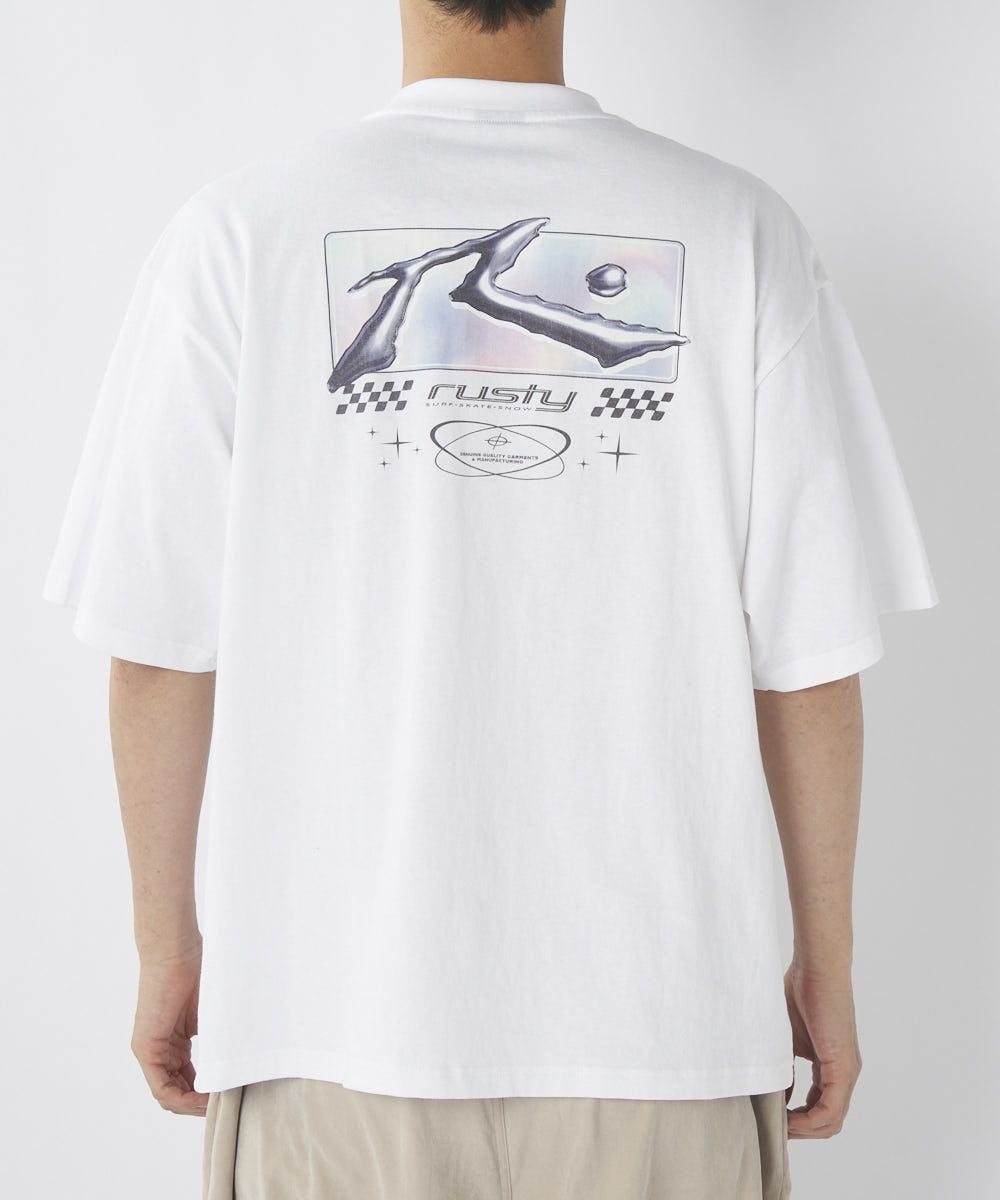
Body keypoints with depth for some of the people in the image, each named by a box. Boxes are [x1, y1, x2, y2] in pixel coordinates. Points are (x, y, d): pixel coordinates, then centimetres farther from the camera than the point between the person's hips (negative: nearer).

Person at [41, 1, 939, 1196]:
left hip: (338, 1019, 0)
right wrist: (825, 962, 8)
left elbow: (161, 652, -5)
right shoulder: (740, 231, -5)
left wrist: (170, 947, 9)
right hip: (662, 1021, 1)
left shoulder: (241, 232, -6)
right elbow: (810, 659, -5)